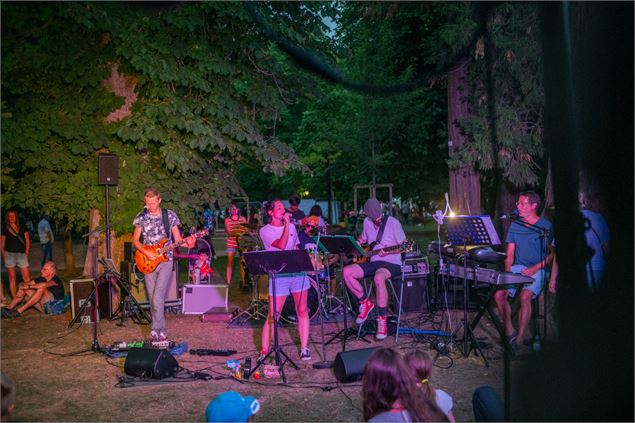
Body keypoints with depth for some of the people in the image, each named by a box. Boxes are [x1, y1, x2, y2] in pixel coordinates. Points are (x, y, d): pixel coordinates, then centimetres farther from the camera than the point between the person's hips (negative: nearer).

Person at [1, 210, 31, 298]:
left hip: (21, 254, 0)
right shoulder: (5, 228, 5)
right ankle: (15, 299, 10)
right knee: (12, 278, 5)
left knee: (26, 277, -7)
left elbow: (27, 241, 8)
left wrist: (26, 252, 1)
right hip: (9, 254, 1)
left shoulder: (22, 226, 5)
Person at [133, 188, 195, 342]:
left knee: (158, 297, -14)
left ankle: (156, 329, -5)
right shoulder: (141, 217, 3)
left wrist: (187, 242, -19)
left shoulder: (170, 215, 0)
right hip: (149, 261, 2)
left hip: (165, 260, -2)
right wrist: (146, 253, -10)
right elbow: (135, 240, 6)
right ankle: (160, 329, 19)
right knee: (152, 298, 6)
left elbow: (177, 239, 2)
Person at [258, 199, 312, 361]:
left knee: (302, 311, 6)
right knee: (273, 315, -3)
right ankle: (264, 351, 7)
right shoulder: (265, 231, -3)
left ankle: (304, 348, 15)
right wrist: (286, 224, -15)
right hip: (279, 275, -4)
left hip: (298, 272, 5)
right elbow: (281, 245, -18)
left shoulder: (291, 226, 13)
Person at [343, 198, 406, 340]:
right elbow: (363, 238, 27)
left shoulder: (393, 222, -9)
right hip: (373, 262, 6)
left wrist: (388, 251, -24)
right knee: (347, 272, -16)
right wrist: (358, 243, 4)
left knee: (378, 278, -40)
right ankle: (365, 303, 3)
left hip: (391, 263, -6)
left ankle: (382, 321, -27)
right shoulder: (367, 222, 8)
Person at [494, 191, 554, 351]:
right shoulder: (515, 225, 13)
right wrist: (507, 273, -2)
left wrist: (535, 268, -15)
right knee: (499, 294, -20)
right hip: (517, 268, 5)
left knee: (525, 296, -31)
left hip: (538, 270, -5)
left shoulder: (546, 226, -1)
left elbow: (553, 253, -3)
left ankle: (519, 339, -21)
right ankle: (509, 331, -2)